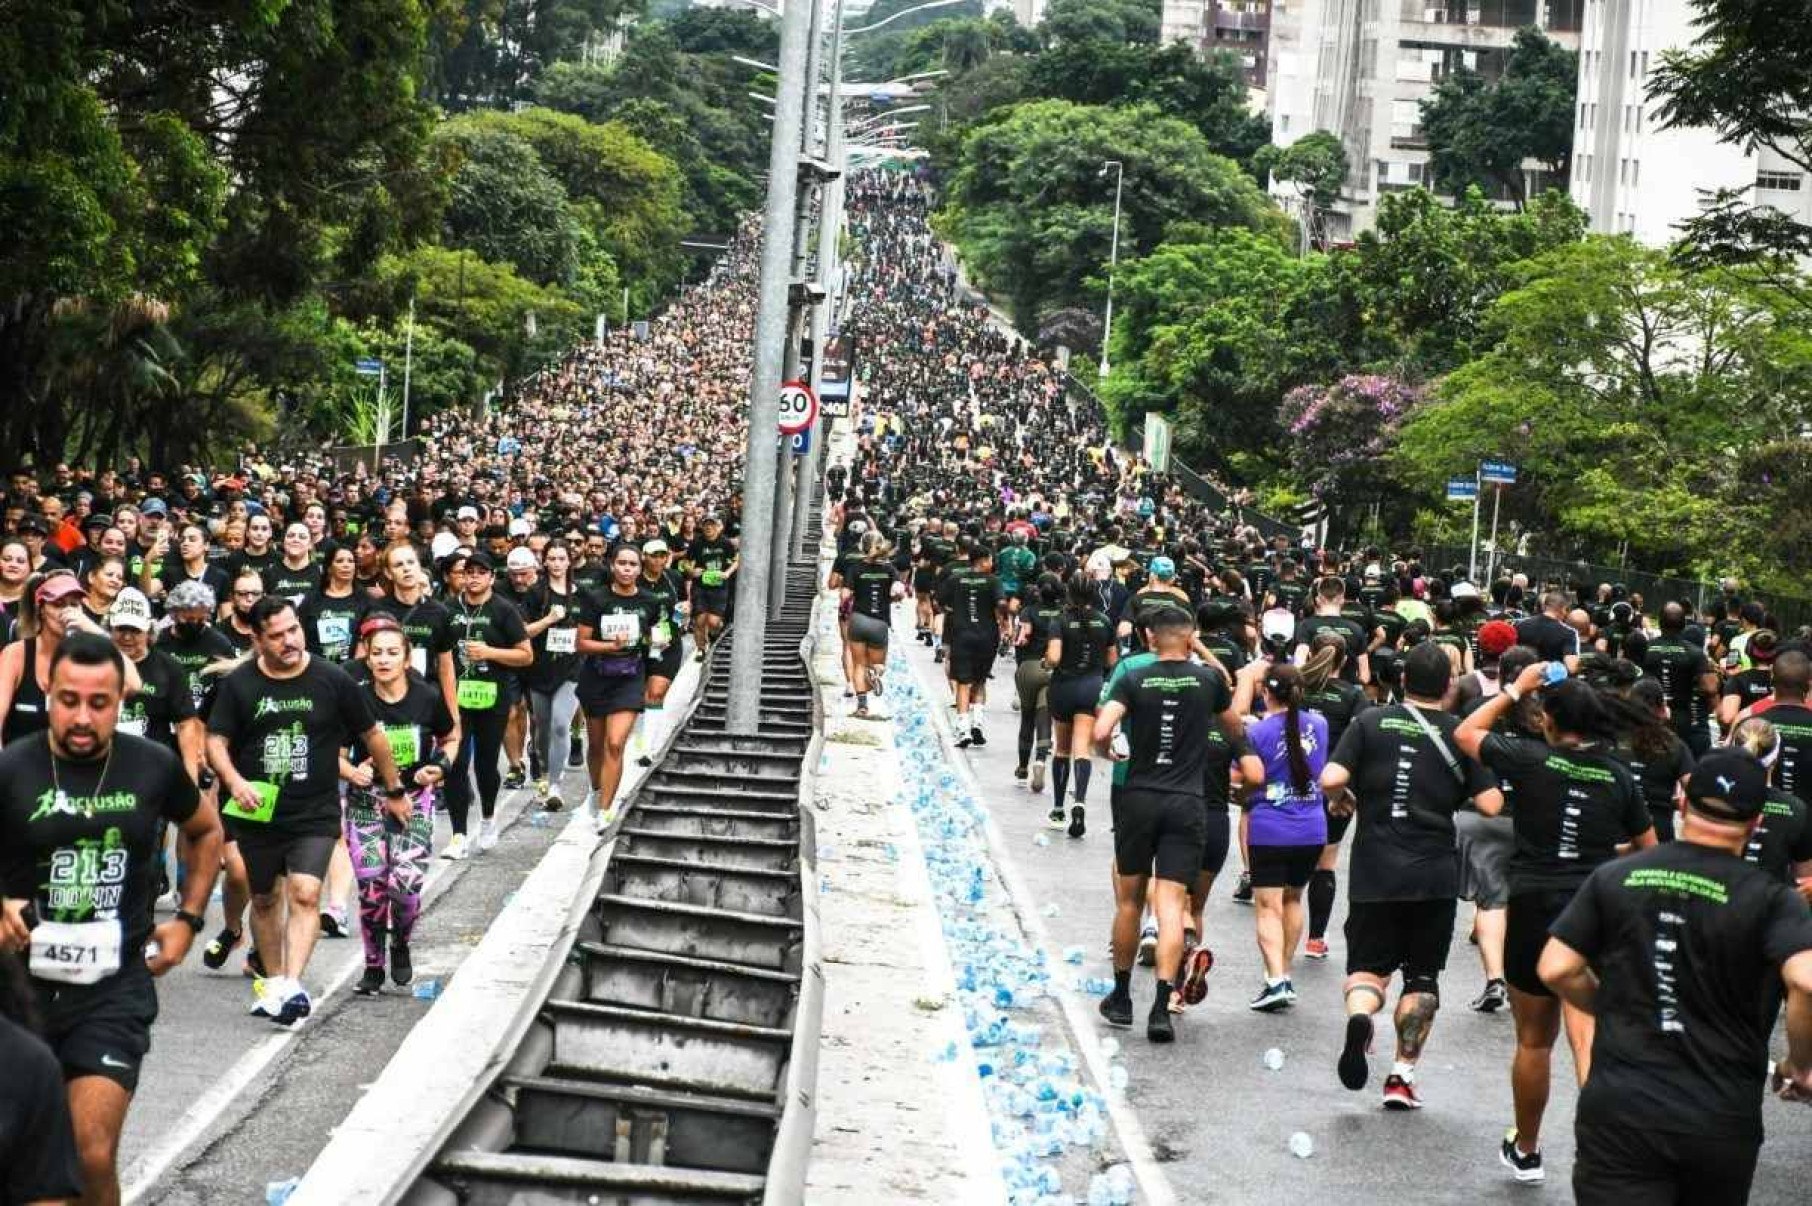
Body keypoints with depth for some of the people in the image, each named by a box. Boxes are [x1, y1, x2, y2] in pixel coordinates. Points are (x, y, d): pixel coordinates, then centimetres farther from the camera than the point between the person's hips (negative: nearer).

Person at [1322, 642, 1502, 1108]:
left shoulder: (1371, 722, 0)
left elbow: (1331, 778, -11)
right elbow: (1491, 805, -4)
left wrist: (1340, 800, 11)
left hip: (1375, 872, 0)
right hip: (1435, 875, 0)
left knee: (1368, 965, 9)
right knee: (1422, 976, 13)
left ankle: (1359, 1017, -23)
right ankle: (1403, 1074, 10)